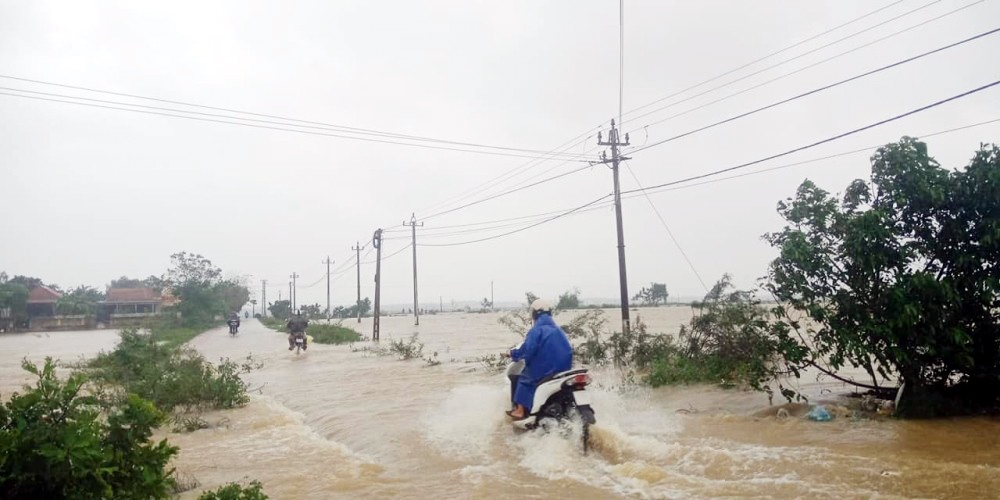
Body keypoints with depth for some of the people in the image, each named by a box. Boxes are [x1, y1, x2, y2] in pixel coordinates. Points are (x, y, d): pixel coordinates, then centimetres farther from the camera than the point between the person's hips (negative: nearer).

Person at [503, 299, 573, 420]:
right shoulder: (558, 330, 13)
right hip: (563, 369, 7)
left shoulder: (537, 330, -10)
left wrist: (513, 353, -2)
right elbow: (568, 349, 16)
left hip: (544, 370, -7)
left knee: (524, 378, 14)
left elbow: (527, 350, -18)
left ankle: (520, 411, 7)